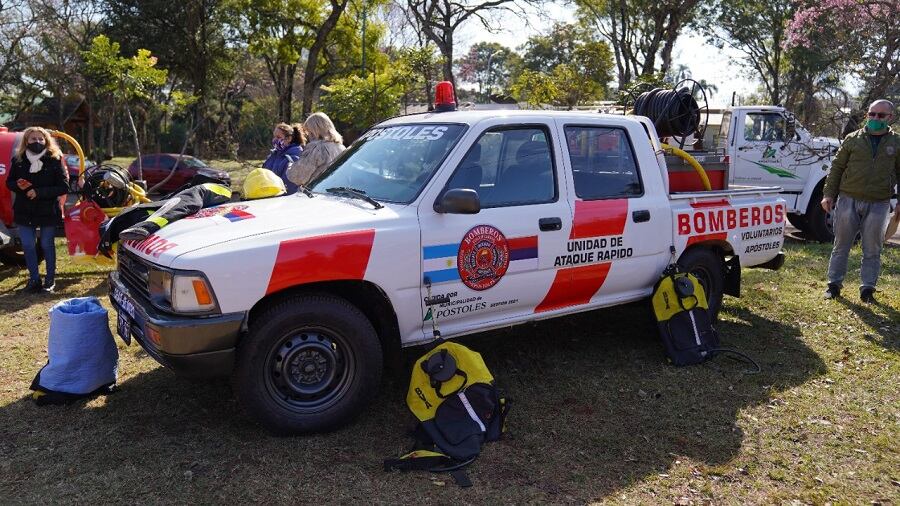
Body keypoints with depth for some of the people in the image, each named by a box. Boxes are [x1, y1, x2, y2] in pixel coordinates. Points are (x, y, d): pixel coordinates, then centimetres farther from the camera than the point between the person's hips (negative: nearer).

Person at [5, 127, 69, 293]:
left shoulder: (54, 160, -8)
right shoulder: (18, 160, 2)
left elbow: (63, 187, -12)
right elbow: (9, 183, 9)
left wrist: (39, 192, -21)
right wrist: (18, 186, -14)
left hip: (48, 211, -3)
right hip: (24, 212, 3)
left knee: (47, 245, 7)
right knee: (28, 245, 6)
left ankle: (50, 279, 20)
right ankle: (34, 279, 20)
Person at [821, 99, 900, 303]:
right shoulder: (853, 139, 5)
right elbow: (837, 167, 6)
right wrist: (829, 194, -1)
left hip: (878, 204, 0)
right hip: (848, 200, 0)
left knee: (872, 250, 6)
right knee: (841, 245, 6)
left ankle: (867, 288, 15)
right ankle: (834, 284, 16)